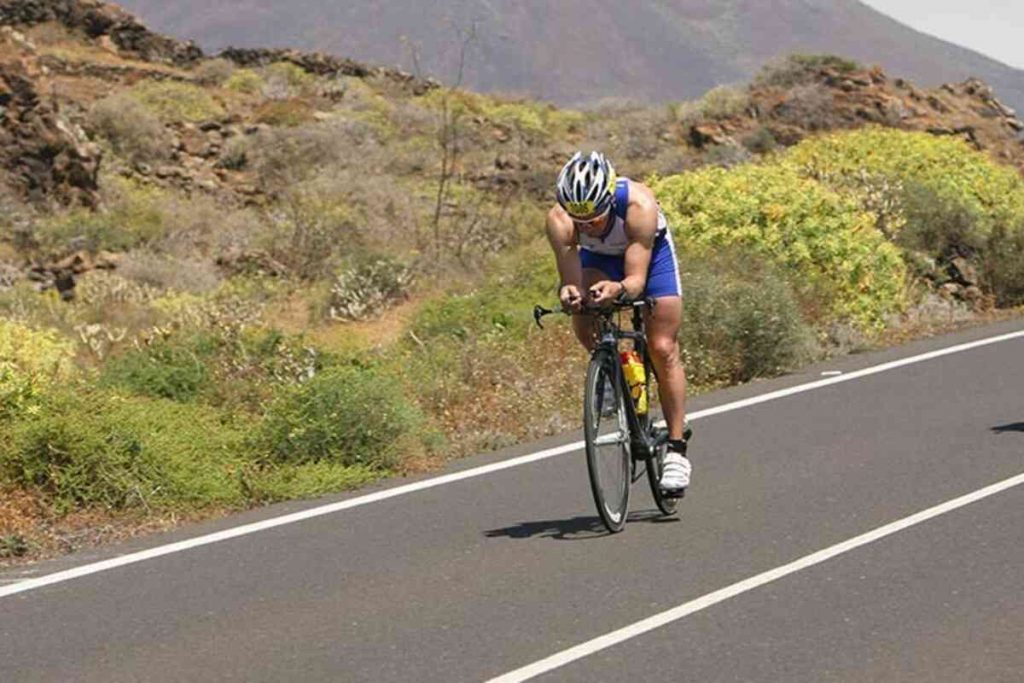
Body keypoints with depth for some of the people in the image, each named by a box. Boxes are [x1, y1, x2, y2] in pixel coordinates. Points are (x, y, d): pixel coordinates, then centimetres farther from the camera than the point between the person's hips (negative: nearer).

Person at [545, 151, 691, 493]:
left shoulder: (639, 205, -41)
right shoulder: (559, 220, -36)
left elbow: (636, 279, -42)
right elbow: (572, 281, -37)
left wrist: (619, 288, -64)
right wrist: (569, 293, -60)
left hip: (650, 251, -2)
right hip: (598, 256, 2)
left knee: (663, 349, -8)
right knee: (582, 314, -26)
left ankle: (676, 450, 0)